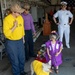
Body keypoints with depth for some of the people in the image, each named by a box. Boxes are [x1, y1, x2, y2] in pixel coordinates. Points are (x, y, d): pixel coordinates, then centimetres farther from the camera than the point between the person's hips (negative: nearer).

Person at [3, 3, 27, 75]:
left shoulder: (20, 17, 0)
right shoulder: (7, 19, -21)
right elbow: (6, 33, -24)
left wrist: (23, 37, 19)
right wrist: (14, 26, -29)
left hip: (20, 41, 6)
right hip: (11, 43, -6)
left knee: (22, 58, 18)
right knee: (15, 60, 7)